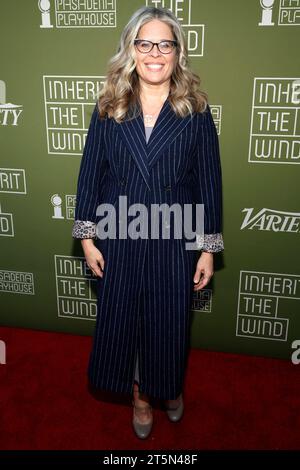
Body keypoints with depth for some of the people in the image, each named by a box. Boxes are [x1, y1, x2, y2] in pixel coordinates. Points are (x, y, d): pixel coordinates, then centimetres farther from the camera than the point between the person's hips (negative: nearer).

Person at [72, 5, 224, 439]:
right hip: (120, 238, 1)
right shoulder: (109, 108, 0)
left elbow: (209, 181, -2)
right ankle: (140, 395, 39)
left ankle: (170, 388, 44)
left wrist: (209, 247, -2)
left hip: (174, 240, 0)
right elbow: (90, 173, 2)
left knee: (170, 322, 13)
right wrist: (87, 238, 0)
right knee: (123, 319, 12)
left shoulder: (195, 111, -3)